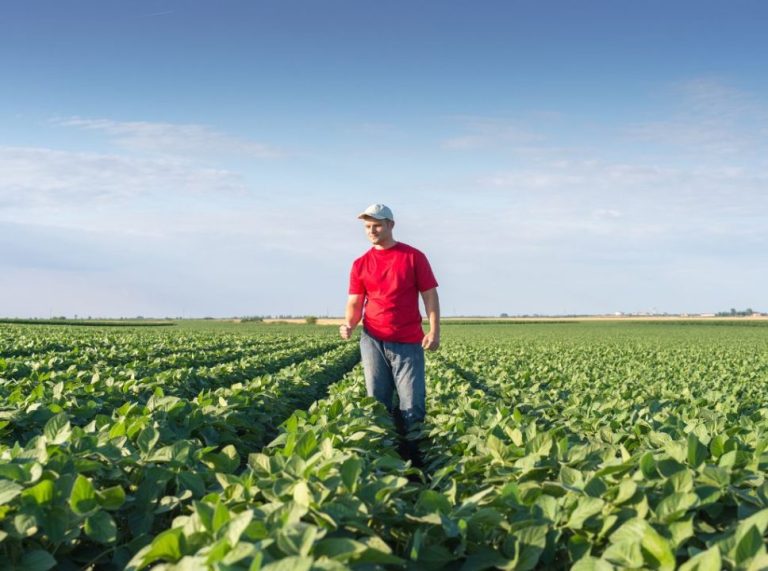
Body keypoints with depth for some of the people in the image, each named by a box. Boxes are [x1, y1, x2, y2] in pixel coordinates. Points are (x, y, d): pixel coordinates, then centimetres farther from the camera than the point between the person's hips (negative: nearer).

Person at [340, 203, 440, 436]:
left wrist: (434, 331, -10)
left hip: (409, 342, -2)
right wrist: (348, 324, -14)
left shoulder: (414, 257, 2)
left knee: (413, 404, -5)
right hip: (373, 341, 2)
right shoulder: (361, 264, 8)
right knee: (377, 403, 6)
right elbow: (354, 303, 7)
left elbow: (430, 295, 1)